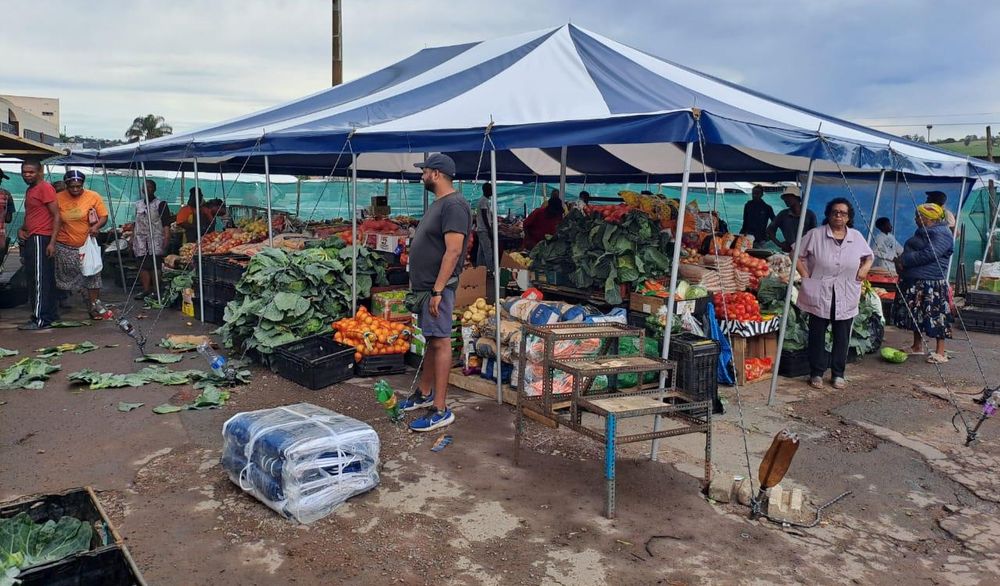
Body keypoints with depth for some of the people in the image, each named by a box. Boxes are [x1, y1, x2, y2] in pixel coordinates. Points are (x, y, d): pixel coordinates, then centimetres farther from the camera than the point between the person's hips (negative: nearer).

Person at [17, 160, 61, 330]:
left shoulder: (45, 188, -8)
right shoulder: (30, 190, 20)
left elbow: (56, 215, -13)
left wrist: (52, 242, -19)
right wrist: (21, 229, 10)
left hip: (40, 239, -9)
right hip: (30, 239, 9)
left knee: (40, 279, -9)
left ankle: (41, 320, -9)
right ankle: (51, 314, 17)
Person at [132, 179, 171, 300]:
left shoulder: (160, 204, 0)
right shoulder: (138, 205, 18)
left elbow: (166, 224, -7)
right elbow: (136, 224, 23)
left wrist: (167, 239, -17)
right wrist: (132, 239, 17)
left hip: (156, 241, -5)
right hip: (141, 240, 5)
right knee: (143, 266, 2)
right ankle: (146, 290, 6)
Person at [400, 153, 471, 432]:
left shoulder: (454, 205, -17)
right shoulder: (438, 204, 16)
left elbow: (453, 251, -23)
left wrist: (437, 290, -25)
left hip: (437, 287, -10)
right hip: (425, 285, 10)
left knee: (440, 342, -7)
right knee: (431, 340, 18)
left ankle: (441, 410, -4)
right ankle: (424, 393, 30)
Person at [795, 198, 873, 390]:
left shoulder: (857, 237, 6)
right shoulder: (815, 235, -4)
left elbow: (869, 257, 21)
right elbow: (797, 254, 0)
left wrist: (864, 269, 3)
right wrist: (805, 275, -7)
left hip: (846, 298, 3)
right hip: (819, 296, -2)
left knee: (842, 337, 8)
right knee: (817, 335, 5)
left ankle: (838, 374, 20)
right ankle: (816, 373, 15)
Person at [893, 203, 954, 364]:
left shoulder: (942, 234, -14)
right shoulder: (922, 232, 16)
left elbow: (927, 255, -24)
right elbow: (910, 250, 19)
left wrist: (904, 261, -17)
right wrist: (901, 259, -3)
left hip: (932, 285, -10)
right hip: (914, 283, 10)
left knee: (936, 317, -5)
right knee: (915, 314, 16)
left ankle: (940, 352, 0)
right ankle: (917, 346, 29)